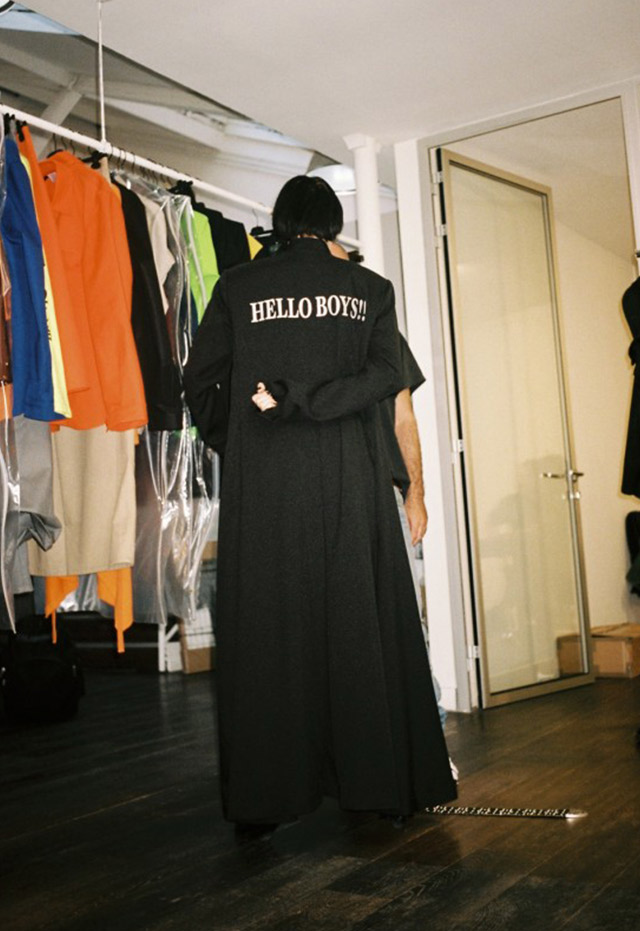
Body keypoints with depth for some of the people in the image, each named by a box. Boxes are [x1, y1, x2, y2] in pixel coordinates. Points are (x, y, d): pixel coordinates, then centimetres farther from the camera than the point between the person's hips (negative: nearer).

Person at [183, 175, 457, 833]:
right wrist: (302, 402, -12)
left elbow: (200, 381, 6)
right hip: (351, 479, 1)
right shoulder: (370, 289, 7)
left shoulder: (238, 287, 6)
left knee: (266, 628, 4)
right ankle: (381, 781, 13)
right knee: (361, 624, 7)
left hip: (262, 483, 0)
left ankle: (266, 794, 10)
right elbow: (385, 375, -8)